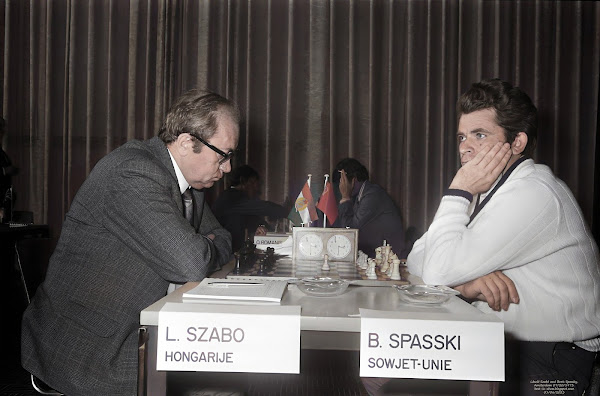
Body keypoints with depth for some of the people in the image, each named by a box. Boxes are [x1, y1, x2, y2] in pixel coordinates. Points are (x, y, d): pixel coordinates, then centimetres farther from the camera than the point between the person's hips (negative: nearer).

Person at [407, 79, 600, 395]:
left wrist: (458, 191, -17)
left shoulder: (534, 194, -21)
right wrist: (465, 283, -17)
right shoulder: (486, 191, 7)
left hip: (549, 363, -7)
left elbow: (439, 271, -25)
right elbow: (417, 259, 2)